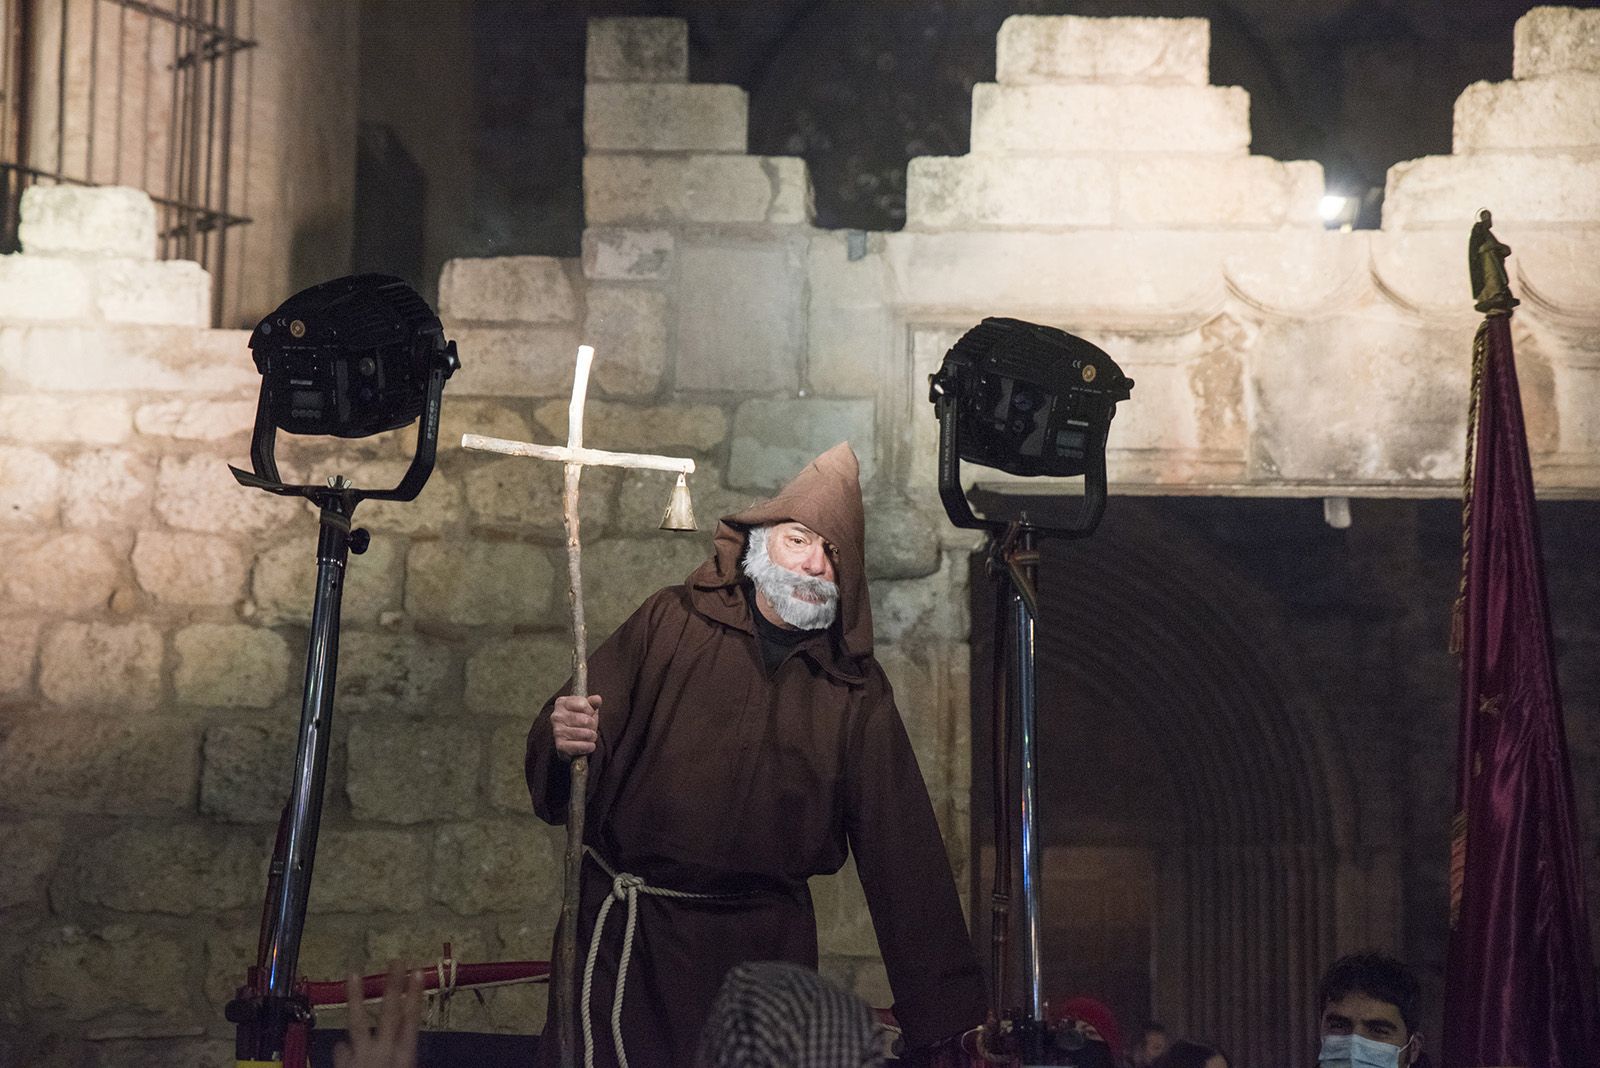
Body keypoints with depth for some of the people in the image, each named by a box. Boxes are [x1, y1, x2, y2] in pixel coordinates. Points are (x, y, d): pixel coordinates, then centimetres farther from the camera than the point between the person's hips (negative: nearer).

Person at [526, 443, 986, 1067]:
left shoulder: (858, 691, 5)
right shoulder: (671, 622, 1)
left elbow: (901, 844, 4)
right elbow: (578, 727, -5)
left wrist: (949, 1013, 0)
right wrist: (562, 739, -31)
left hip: (763, 946, 2)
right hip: (625, 934, -1)